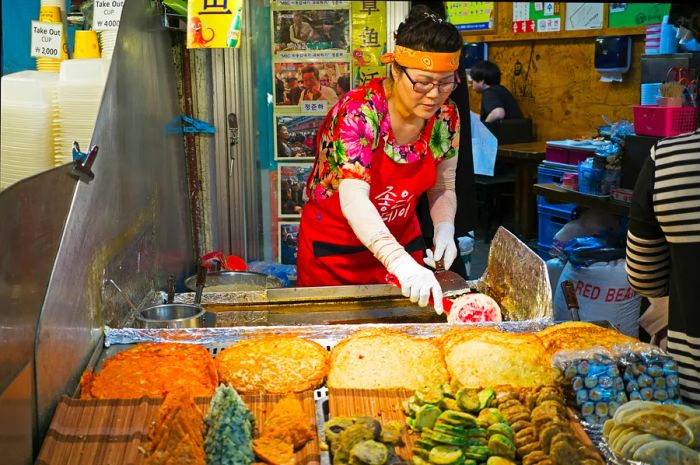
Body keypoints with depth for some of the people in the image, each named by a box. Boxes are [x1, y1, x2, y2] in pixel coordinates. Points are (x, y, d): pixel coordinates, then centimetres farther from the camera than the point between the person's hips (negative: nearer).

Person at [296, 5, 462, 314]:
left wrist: (444, 228, -17)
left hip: (402, 240, 5)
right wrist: (400, 262, -51)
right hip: (334, 248, -4)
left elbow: (443, 187, 4)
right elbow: (354, 199, -38)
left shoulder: (446, 117, -9)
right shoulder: (360, 110, -26)